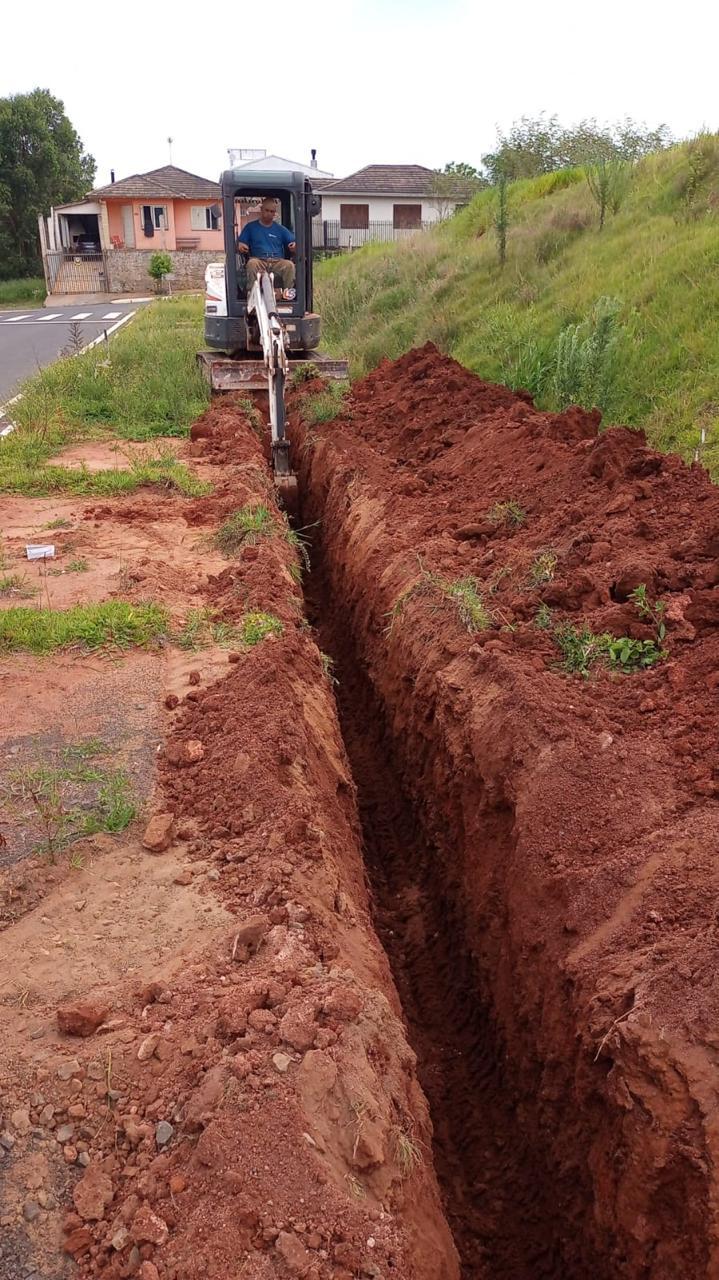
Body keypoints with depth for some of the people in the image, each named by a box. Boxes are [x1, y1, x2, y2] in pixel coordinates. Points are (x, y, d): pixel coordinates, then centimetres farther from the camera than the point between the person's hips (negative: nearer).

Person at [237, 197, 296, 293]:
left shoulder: (280, 229, 21)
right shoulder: (251, 227, 19)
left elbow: (293, 244, 16)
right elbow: (240, 244, 14)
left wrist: (295, 246, -10)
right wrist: (241, 247, -11)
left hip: (278, 262, 1)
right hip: (259, 261, -1)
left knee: (289, 265, -32)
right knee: (252, 263, -36)